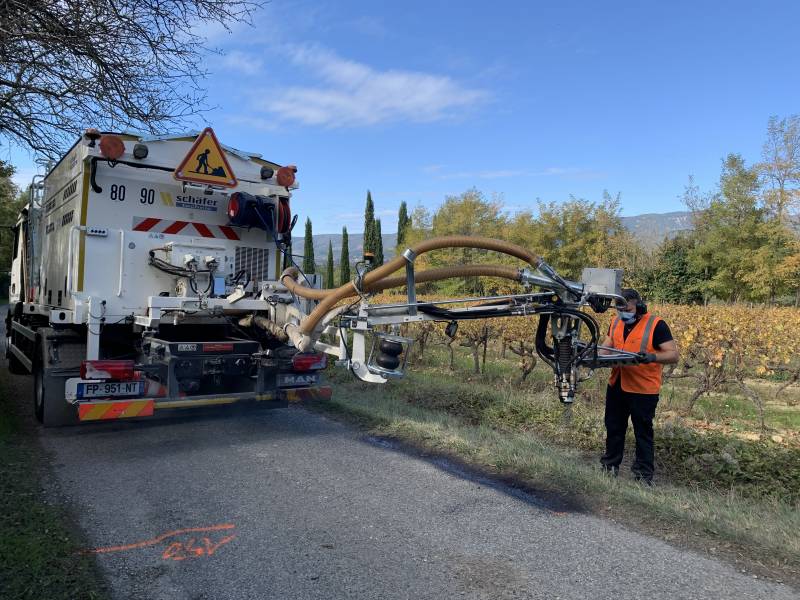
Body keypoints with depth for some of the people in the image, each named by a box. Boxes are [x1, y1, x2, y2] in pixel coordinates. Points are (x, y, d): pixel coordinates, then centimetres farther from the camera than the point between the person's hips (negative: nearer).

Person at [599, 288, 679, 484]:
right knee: (614, 428, 18)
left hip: (643, 390, -6)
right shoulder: (616, 323, 5)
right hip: (616, 386, 6)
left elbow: (673, 355, -17)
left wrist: (652, 357, -36)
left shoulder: (656, 325, -14)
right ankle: (610, 466, 35)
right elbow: (606, 347, 7)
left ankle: (644, 476, 21)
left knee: (643, 433, 8)